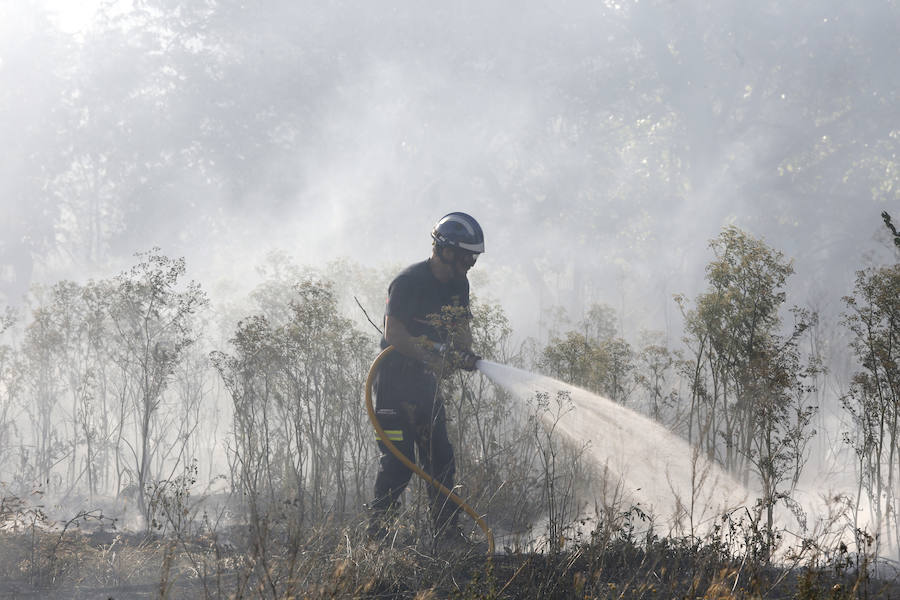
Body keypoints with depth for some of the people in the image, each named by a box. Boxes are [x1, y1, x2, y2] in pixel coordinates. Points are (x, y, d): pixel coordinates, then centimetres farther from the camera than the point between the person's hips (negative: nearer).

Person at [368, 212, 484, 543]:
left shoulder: (458, 285, 7)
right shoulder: (409, 282, -17)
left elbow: (461, 326, 15)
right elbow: (394, 335, -20)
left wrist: (465, 355, -7)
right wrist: (432, 358, -26)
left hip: (426, 381, 8)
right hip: (395, 380, -8)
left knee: (441, 459, 5)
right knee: (399, 460, -12)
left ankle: (448, 537, 10)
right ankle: (377, 535, -6)